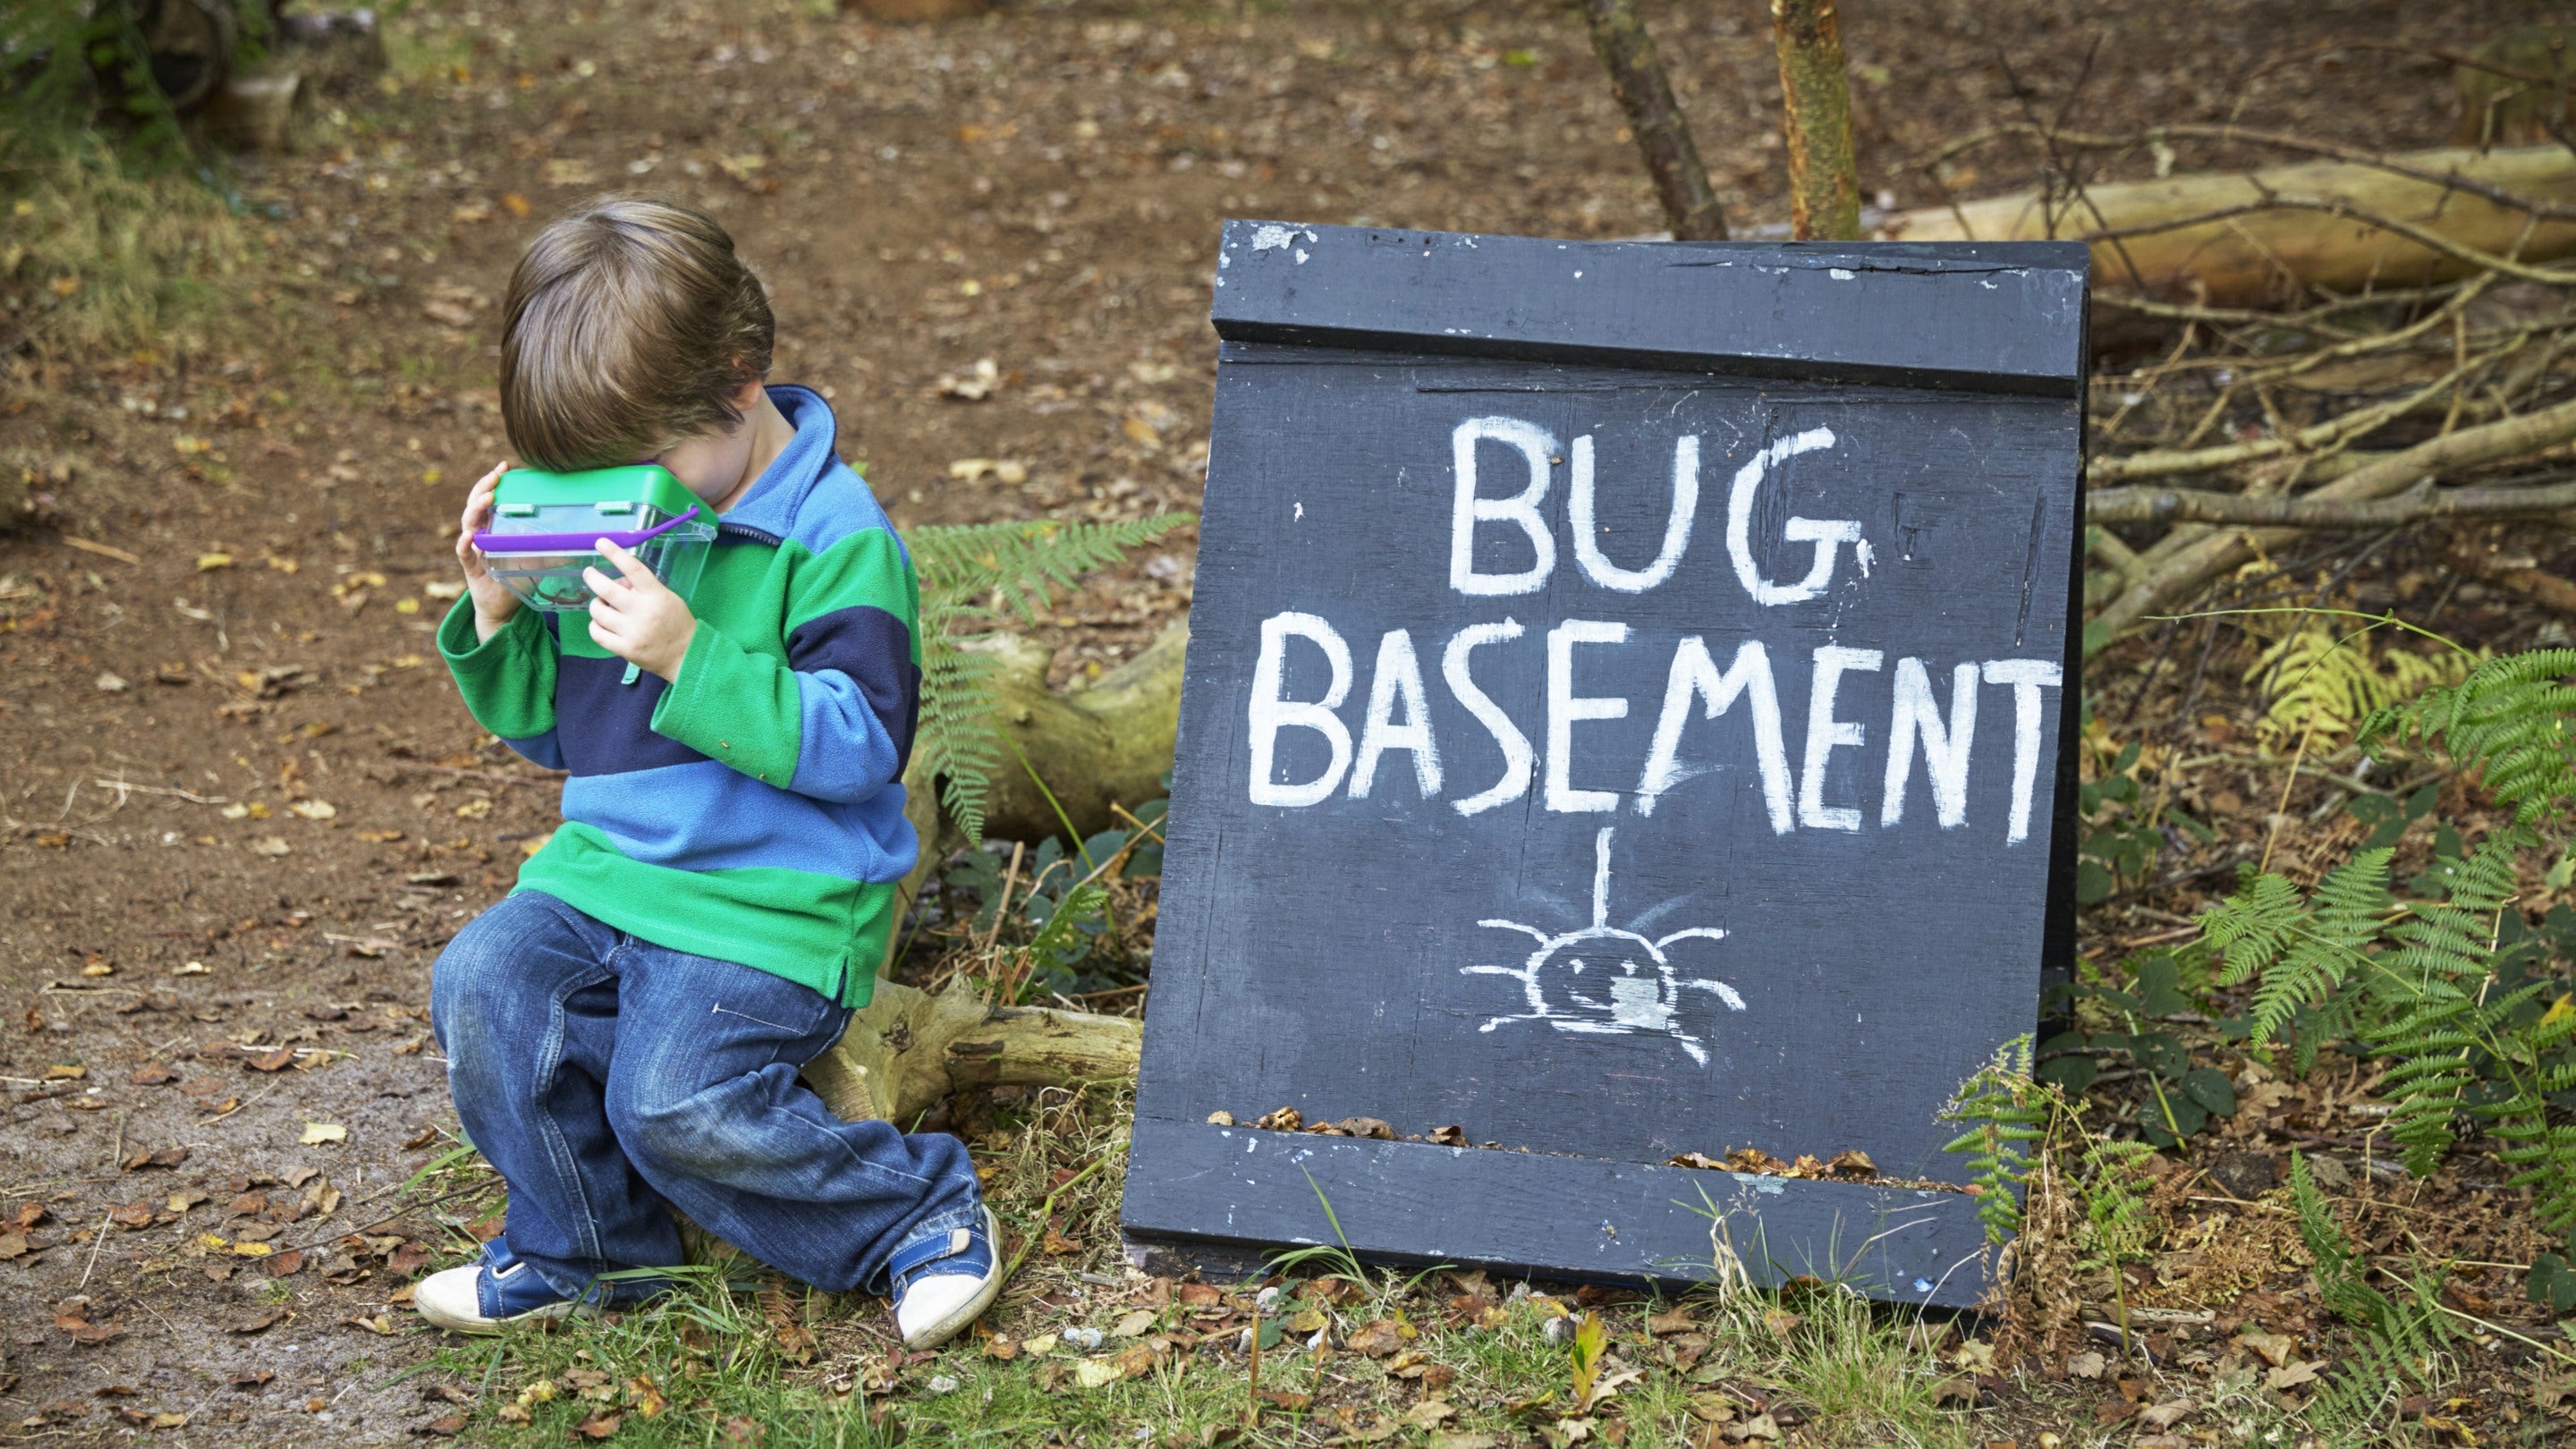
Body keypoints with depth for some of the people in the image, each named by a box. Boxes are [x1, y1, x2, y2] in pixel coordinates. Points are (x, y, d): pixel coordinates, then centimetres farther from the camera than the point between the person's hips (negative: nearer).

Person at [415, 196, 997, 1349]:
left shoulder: (837, 537, -12)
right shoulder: (608, 523, 10)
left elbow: (860, 743, -21)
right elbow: (556, 730, 19)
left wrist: (691, 660, -29)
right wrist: (498, 620, 0)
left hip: (772, 901, -7)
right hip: (607, 865, 7)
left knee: (676, 1102, -24)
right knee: (482, 985, -16)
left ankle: (918, 1210, 1)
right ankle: (586, 1246, 6)